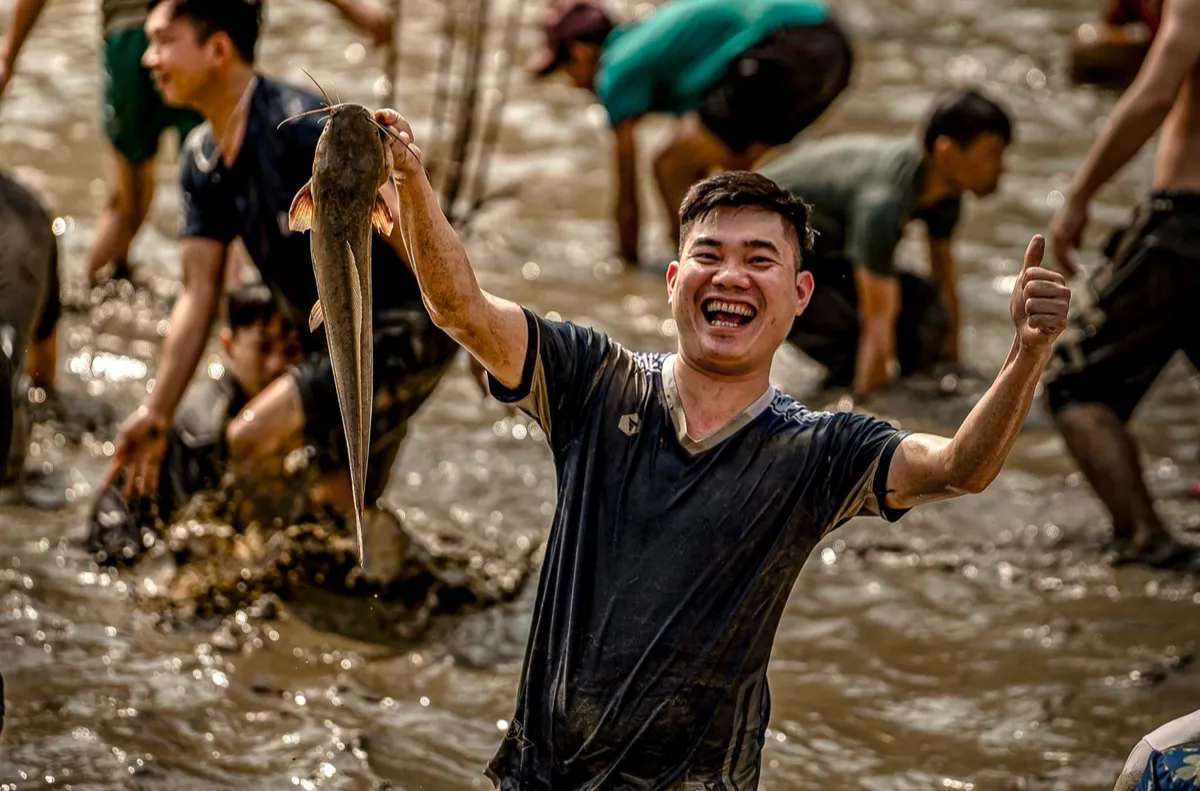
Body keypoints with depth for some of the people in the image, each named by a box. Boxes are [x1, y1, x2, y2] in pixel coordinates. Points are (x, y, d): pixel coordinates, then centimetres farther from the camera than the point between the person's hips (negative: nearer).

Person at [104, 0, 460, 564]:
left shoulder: (301, 127, -21)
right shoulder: (202, 161, 7)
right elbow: (198, 295, 7)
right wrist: (155, 415, 2)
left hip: (402, 333, -10)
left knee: (251, 438, -19)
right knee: (339, 506, 17)